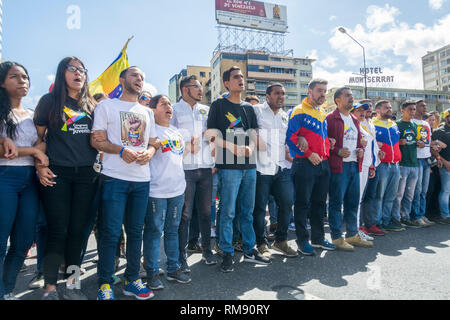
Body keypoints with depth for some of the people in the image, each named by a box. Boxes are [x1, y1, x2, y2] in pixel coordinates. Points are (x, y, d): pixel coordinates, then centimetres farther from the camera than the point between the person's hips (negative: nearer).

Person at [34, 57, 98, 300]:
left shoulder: (91, 105, 15)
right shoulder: (49, 101, 6)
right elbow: (39, 137, 3)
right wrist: (41, 166, -8)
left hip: (86, 173, 3)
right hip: (57, 173, -3)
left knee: (78, 230, 6)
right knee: (58, 231, -3)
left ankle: (71, 286, 19)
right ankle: (50, 289, 11)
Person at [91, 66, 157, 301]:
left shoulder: (147, 112, 20)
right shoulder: (106, 106, 7)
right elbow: (97, 140, -1)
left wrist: (149, 152, -5)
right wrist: (121, 150, -18)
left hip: (142, 179, 5)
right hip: (115, 178, -4)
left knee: (136, 231, 10)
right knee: (111, 232, -3)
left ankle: (132, 280, 22)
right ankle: (105, 284, 12)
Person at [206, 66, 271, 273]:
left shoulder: (249, 108, 18)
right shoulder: (219, 105, 2)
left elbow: (254, 135, 16)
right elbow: (212, 135, -4)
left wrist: (250, 148, -5)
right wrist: (233, 148, -15)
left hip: (249, 165, 5)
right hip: (229, 166, -5)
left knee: (247, 211, 12)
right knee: (228, 212, -3)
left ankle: (249, 250, 23)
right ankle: (227, 254, 9)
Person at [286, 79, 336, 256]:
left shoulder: (323, 113, 19)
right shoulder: (299, 111, -5)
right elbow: (290, 137, -13)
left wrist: (326, 152, 8)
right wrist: (309, 154, -16)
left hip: (323, 163, 8)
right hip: (305, 163, -7)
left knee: (319, 202, 13)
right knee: (303, 203, -1)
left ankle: (318, 238, 26)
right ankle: (302, 241, 11)